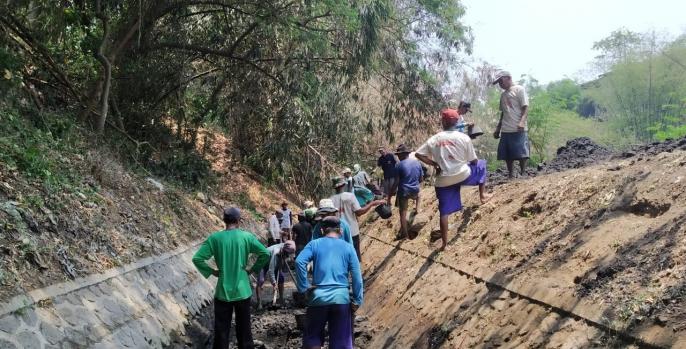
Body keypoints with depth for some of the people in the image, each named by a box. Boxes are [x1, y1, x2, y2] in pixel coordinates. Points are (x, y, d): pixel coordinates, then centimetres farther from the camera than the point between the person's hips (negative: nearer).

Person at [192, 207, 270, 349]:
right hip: (242, 291, 0)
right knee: (244, 329, 14)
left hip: (223, 292, 0)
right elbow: (265, 254, -8)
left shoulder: (215, 238, -7)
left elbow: (197, 258, -10)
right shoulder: (246, 236, -6)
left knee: (221, 331, 10)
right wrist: (254, 269, 3)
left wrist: (211, 271, 2)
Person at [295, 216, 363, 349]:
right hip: (341, 298, 1)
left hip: (319, 298, -1)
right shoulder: (348, 247, 7)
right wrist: (357, 301, 5)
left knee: (312, 336, 15)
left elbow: (299, 262, -13)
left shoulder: (314, 244, 4)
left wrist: (304, 287, -7)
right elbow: (356, 275, 1)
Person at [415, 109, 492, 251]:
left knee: (444, 211, 9)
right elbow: (474, 161, 0)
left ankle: (444, 242, 10)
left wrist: (435, 164, 5)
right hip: (462, 175, -2)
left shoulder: (434, 139, 1)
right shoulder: (464, 138, -4)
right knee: (481, 165, 27)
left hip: (444, 180, 2)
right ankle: (482, 195, 28)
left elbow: (418, 154, -1)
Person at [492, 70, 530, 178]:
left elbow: (525, 108, -9)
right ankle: (511, 176, 13)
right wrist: (498, 129, 21)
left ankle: (523, 175, -2)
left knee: (521, 154, -7)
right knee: (507, 155, 6)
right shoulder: (503, 94, 21)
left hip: (518, 130, -7)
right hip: (505, 130, 7)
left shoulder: (519, 89, -1)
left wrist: (522, 122, -24)